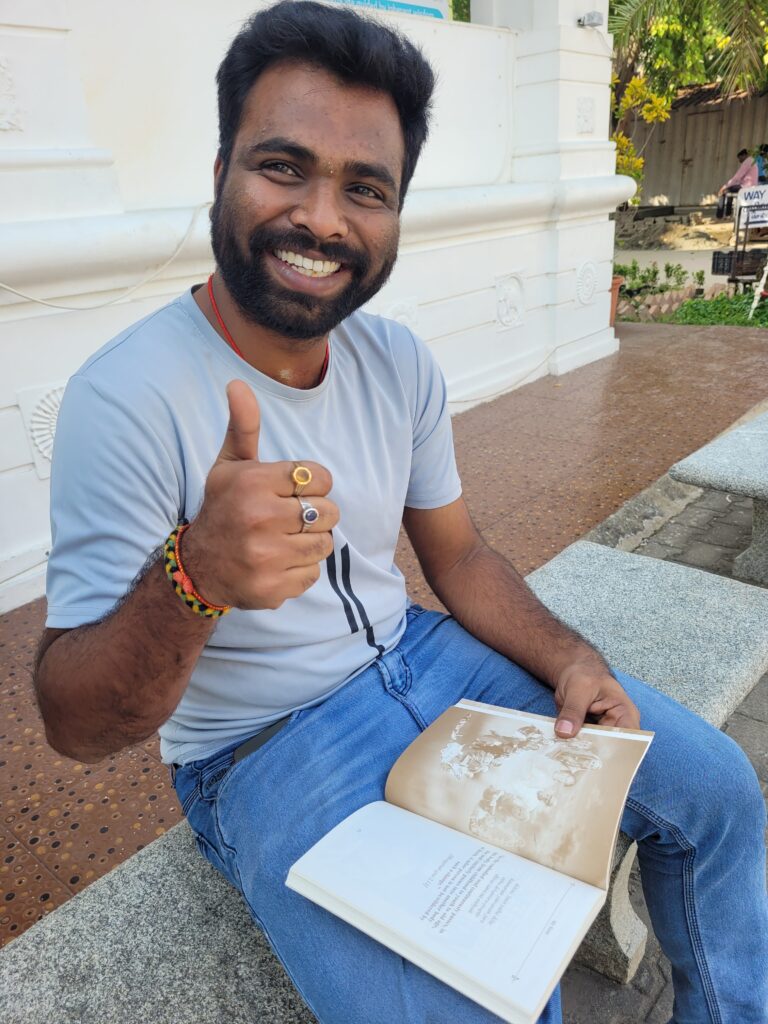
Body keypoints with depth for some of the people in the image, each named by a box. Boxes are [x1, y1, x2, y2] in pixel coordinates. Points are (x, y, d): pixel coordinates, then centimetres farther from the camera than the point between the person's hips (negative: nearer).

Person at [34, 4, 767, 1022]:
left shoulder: (401, 363, -2)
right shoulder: (127, 399, -21)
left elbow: (459, 556, 8)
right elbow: (76, 726, -20)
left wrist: (571, 660, -9)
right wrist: (195, 577, -41)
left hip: (417, 659, 6)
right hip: (263, 746, -5)